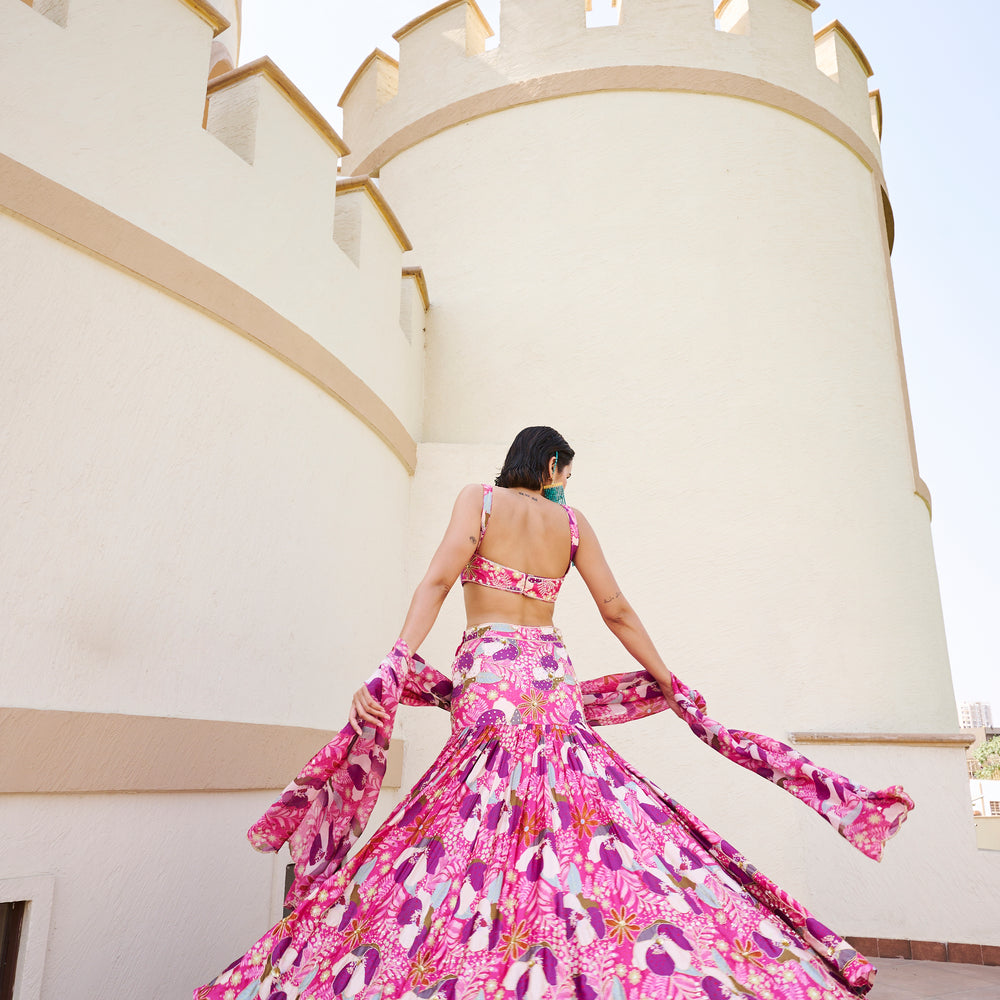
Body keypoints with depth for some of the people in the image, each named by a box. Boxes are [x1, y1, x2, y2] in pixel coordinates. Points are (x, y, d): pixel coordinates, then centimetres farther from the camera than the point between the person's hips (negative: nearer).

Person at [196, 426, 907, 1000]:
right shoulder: (572, 521, 13)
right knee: (587, 819, 5)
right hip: (555, 678, 3)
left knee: (471, 831, -5)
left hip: (489, 674, -3)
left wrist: (394, 665, -17)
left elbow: (439, 579, -10)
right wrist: (674, 688, 20)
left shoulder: (478, 498, 6)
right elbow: (617, 611, 12)